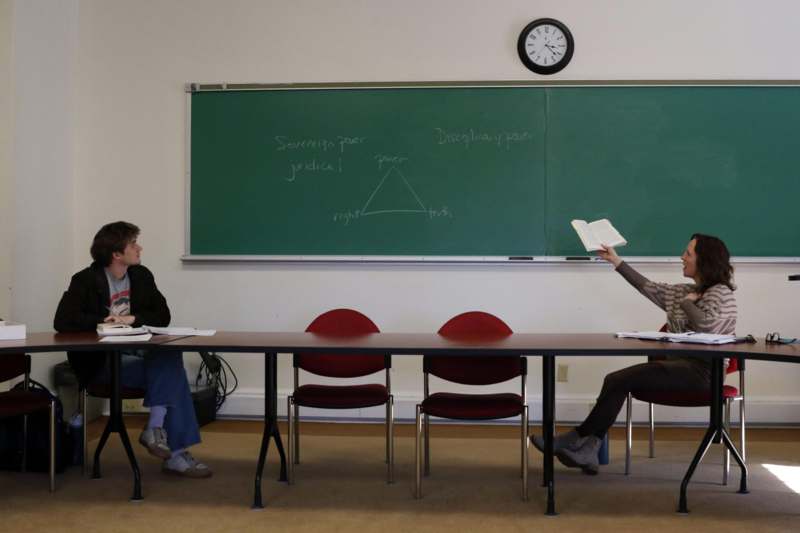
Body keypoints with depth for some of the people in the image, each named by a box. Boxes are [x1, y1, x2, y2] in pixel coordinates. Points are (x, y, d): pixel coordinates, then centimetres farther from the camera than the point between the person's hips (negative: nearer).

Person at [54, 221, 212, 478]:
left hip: (137, 356, 5)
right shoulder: (86, 280, -5)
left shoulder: (141, 275, 9)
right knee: (170, 370, -26)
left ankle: (156, 427, -19)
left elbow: (163, 316, 6)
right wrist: (103, 320, -20)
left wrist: (133, 319, -12)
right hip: (101, 363, -5)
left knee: (171, 356, -28)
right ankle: (175, 454, -21)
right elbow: (62, 321, -14)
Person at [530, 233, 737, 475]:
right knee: (616, 380, -16)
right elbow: (650, 288, 24)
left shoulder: (721, 293, -6)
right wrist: (617, 261, 27)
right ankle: (586, 450, -24)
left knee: (619, 381, -17)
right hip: (681, 364, 8)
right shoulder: (688, 291, 18)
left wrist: (686, 302, -8)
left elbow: (706, 325, -25)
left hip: (701, 370, -8)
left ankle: (578, 440, -3)